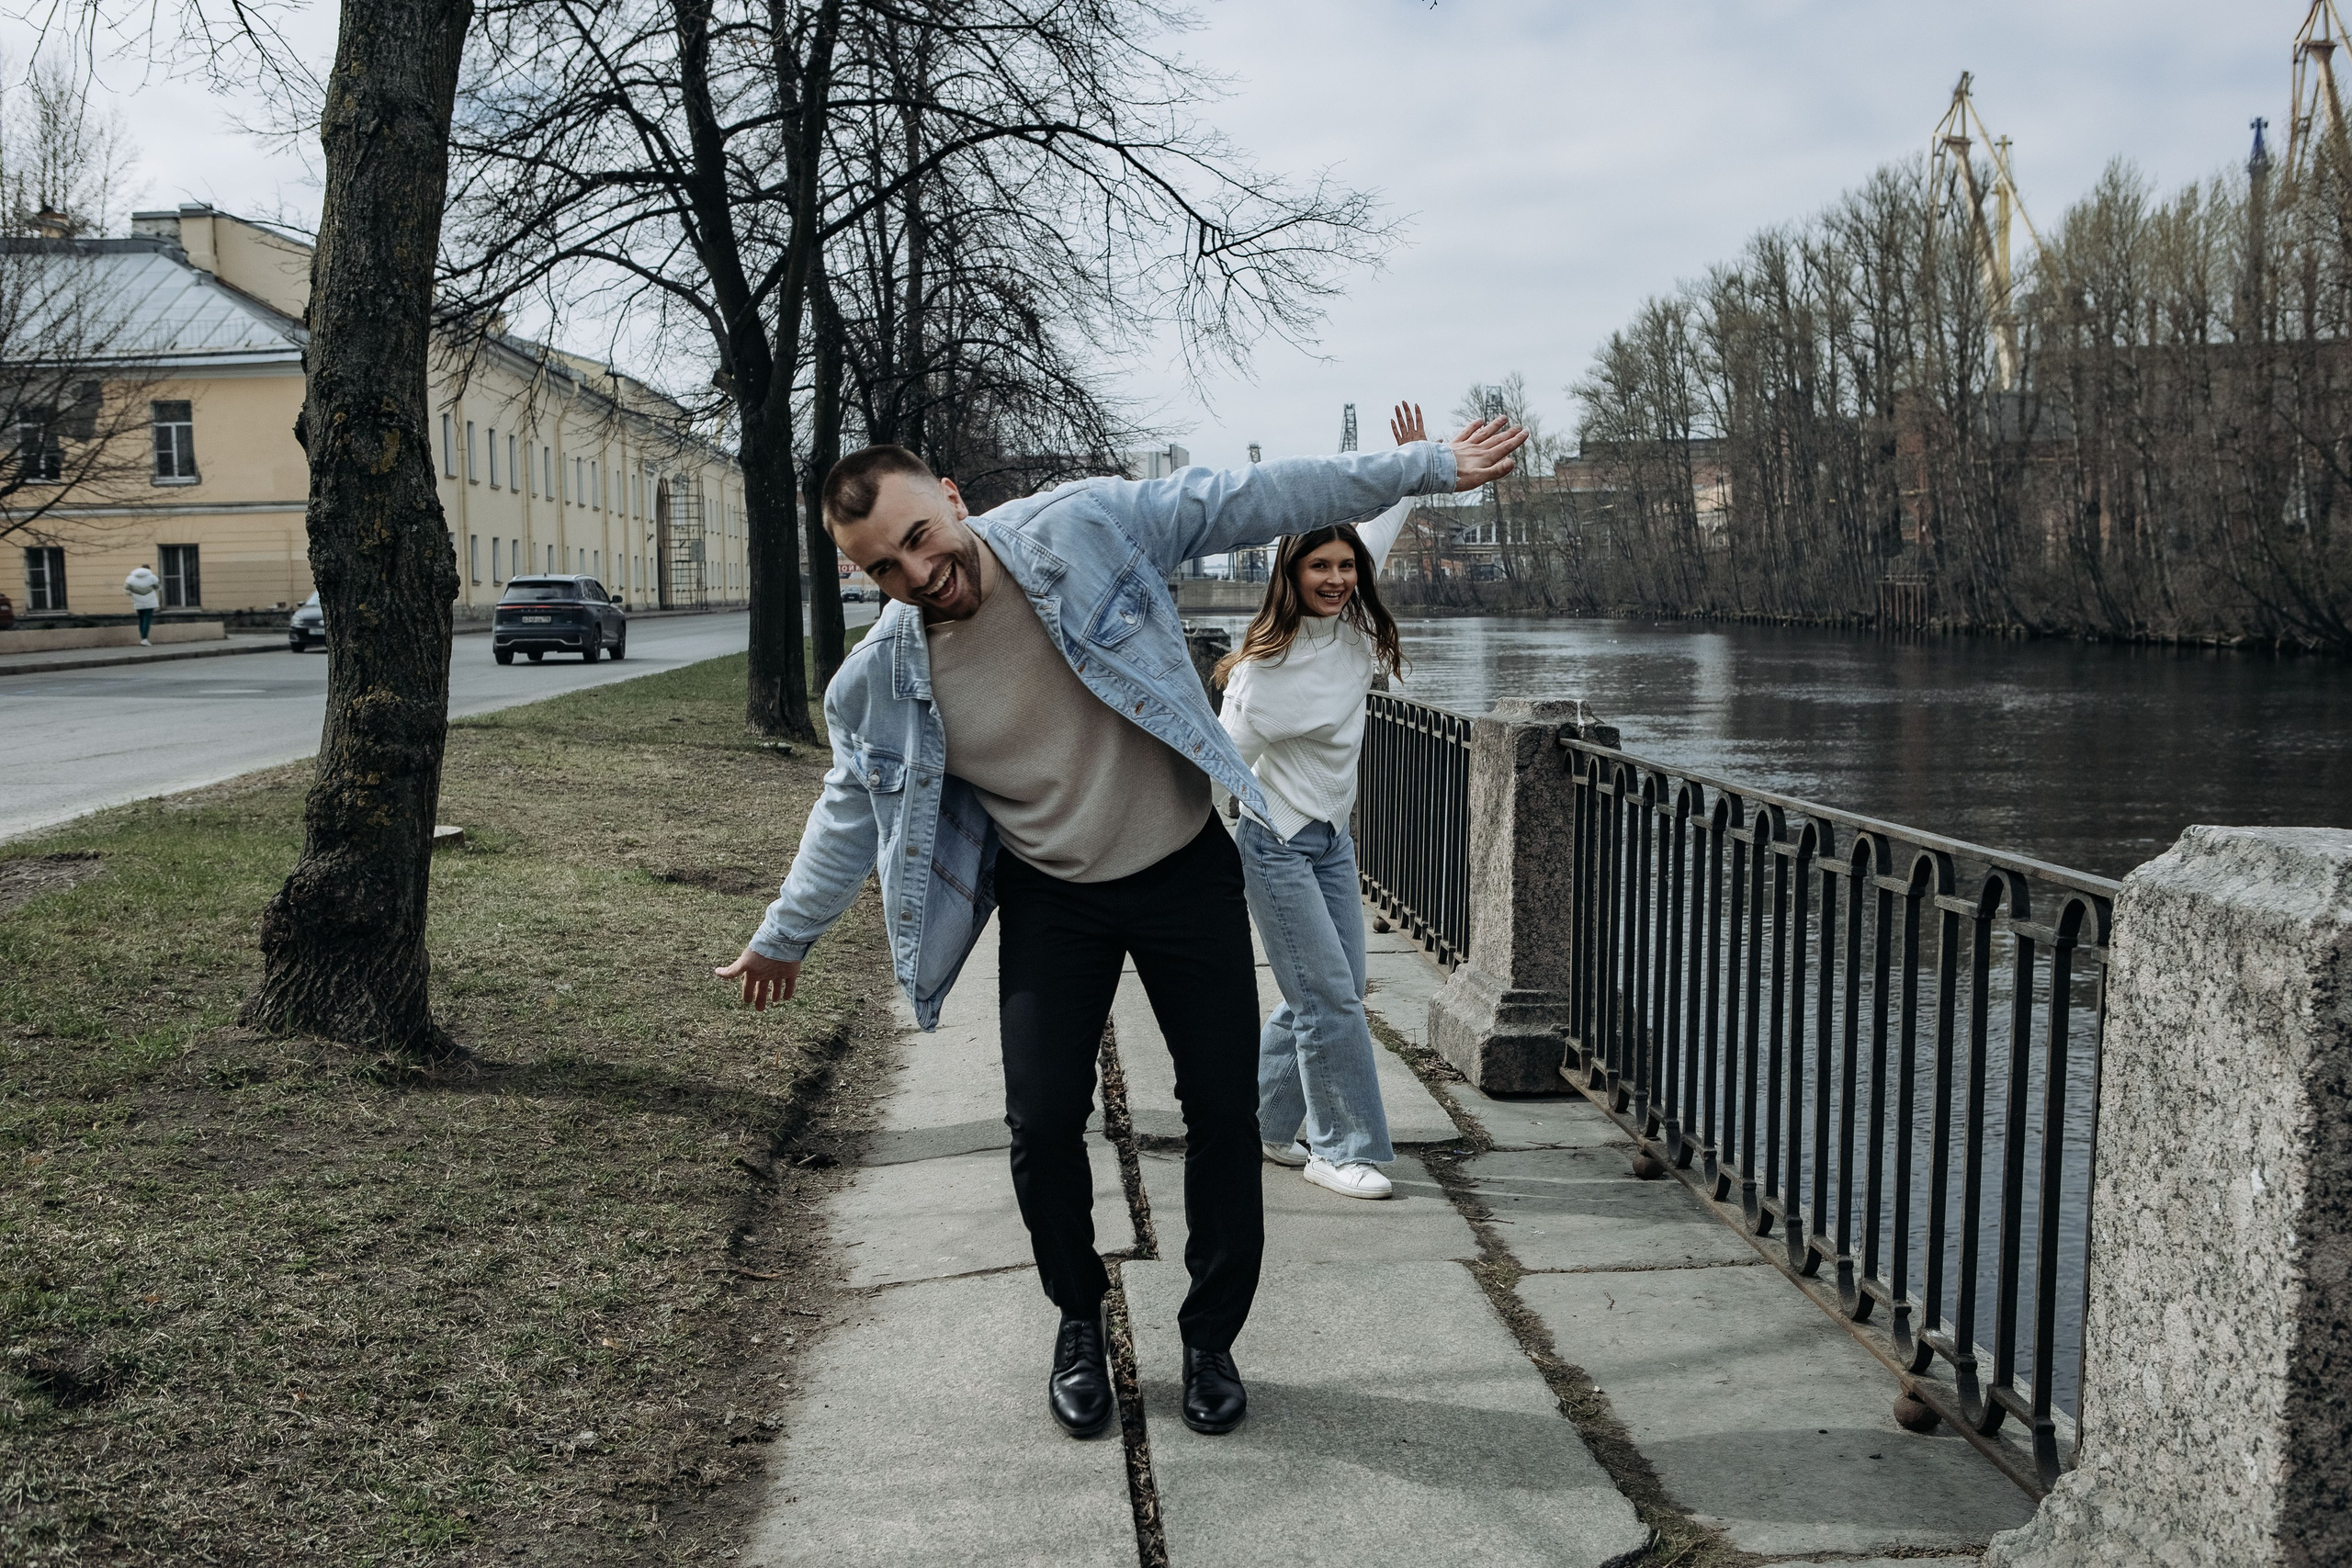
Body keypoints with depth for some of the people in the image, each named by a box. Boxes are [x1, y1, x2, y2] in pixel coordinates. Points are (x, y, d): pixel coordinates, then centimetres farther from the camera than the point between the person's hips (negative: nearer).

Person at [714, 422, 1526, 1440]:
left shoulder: (1087, 525, -18)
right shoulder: (879, 682, -12)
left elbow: (1249, 500, -13)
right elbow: (851, 813, 4)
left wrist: (1426, 469, -12)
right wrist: (783, 936, 13)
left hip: (1185, 870, -1)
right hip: (1052, 900, 1)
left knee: (1224, 1107, 1)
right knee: (1042, 1120, -4)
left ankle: (1210, 1338, 21)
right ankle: (1079, 1324, 24)